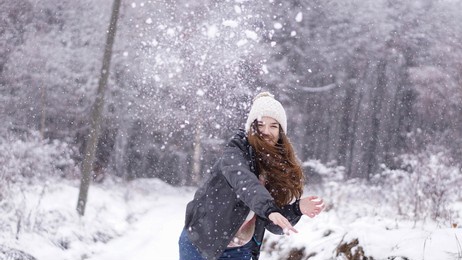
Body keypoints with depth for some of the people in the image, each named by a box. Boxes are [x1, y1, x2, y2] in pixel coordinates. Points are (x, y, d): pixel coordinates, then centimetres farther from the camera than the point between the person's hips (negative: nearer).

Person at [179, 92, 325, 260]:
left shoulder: (281, 167, -2)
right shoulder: (235, 152, -14)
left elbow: (274, 225, -3)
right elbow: (243, 181, -37)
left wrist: (297, 209, -20)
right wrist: (269, 209, -52)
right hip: (200, 244, -4)